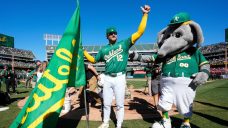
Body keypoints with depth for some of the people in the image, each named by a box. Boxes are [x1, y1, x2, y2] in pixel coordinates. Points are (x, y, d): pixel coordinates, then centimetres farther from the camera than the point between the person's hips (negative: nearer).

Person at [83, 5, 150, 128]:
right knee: (106, 103, 16)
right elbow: (93, 60, 21)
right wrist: (83, 51, 14)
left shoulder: (124, 44, -1)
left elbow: (139, 32, -8)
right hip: (107, 78, 3)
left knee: (120, 104, 7)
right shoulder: (103, 50, 10)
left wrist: (145, 14, -15)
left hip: (120, 78, -3)